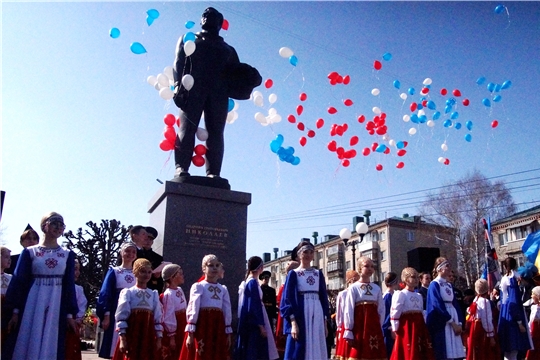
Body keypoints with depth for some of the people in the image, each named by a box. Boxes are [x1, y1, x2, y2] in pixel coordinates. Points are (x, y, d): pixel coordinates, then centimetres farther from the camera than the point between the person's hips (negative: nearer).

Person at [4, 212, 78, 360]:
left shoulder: (68, 255, 9)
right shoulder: (29, 252, 5)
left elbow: (70, 285, 6)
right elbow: (19, 281, 3)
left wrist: (70, 314, 1)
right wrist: (16, 311, -4)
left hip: (56, 307, 1)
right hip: (32, 305, -1)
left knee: (50, 348, 1)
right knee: (27, 345, -1)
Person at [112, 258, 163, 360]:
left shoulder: (154, 294, 12)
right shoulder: (128, 292, 0)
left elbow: (158, 318, 10)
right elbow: (121, 316, -5)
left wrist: (159, 339, 5)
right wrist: (122, 338, -11)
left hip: (148, 337, 4)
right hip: (131, 336, -4)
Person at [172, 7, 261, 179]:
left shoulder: (228, 50, 29)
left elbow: (237, 73, 18)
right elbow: (179, 63, 11)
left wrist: (251, 77, -6)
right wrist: (179, 85, -8)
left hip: (219, 93, 1)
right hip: (192, 89, -1)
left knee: (215, 132, -10)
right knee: (187, 128, -15)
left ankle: (213, 174, -17)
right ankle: (181, 168, -22)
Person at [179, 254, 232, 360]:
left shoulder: (223, 289, 15)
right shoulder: (198, 286, 1)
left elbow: (227, 312, 14)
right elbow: (193, 308, -6)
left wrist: (228, 333, 11)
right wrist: (190, 333, -12)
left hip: (218, 329, 5)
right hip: (202, 326, -4)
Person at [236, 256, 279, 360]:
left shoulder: (247, 282, 13)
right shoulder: (253, 282, -15)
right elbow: (256, 306, -19)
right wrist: (261, 326, -17)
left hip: (249, 321, 9)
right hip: (254, 322, -9)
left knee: (249, 351, 11)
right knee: (254, 352, -5)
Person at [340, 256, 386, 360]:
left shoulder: (377, 288, 10)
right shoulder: (353, 288, -4)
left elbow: (381, 309, 12)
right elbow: (348, 311, -6)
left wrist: (379, 327, 6)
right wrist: (348, 331, -9)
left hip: (374, 326, 4)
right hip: (358, 326, -4)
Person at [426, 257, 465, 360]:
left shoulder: (449, 285, 16)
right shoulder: (434, 285, -6)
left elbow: (455, 304, 13)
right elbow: (438, 306, -13)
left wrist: (459, 323, 0)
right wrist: (452, 322, -13)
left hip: (454, 320, 7)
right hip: (441, 323, -7)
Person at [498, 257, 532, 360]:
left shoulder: (504, 279, 6)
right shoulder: (513, 279, -11)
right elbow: (514, 302, -15)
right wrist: (520, 322, -13)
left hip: (505, 315, 7)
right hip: (512, 316, -7)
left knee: (508, 349, 11)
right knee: (513, 350, -5)